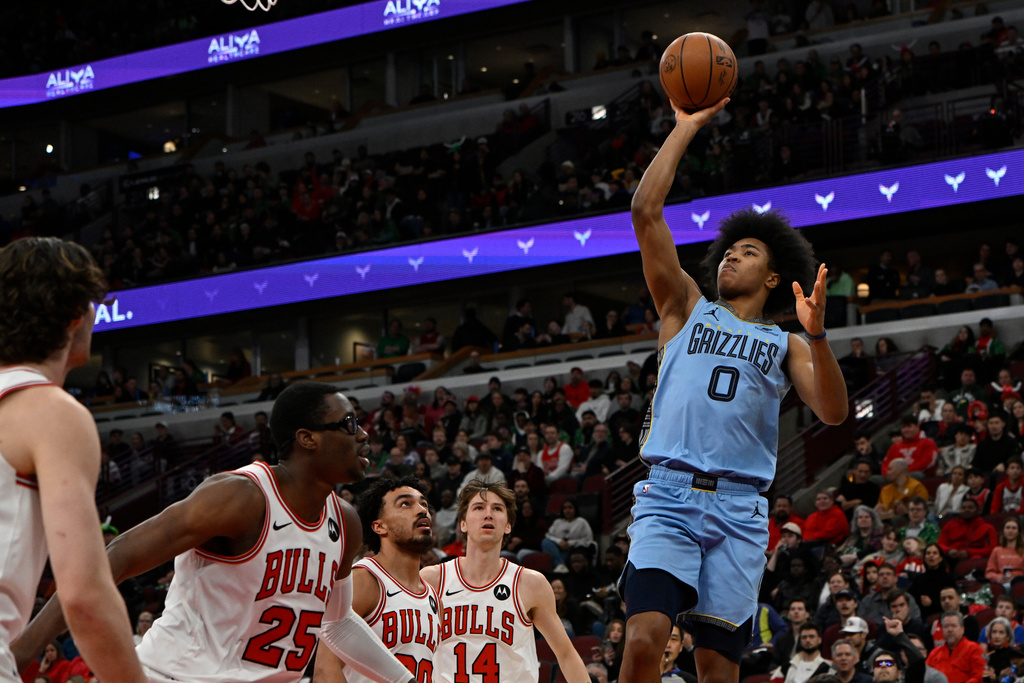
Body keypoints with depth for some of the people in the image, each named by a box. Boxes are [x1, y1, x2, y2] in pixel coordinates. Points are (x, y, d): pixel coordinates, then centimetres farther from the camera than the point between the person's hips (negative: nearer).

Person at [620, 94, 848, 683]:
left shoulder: (785, 345, 18)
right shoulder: (686, 310, 18)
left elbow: (834, 413, 1)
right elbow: (646, 210, 9)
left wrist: (816, 334, -12)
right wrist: (687, 128, 10)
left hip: (739, 508, 1)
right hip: (669, 496, -1)